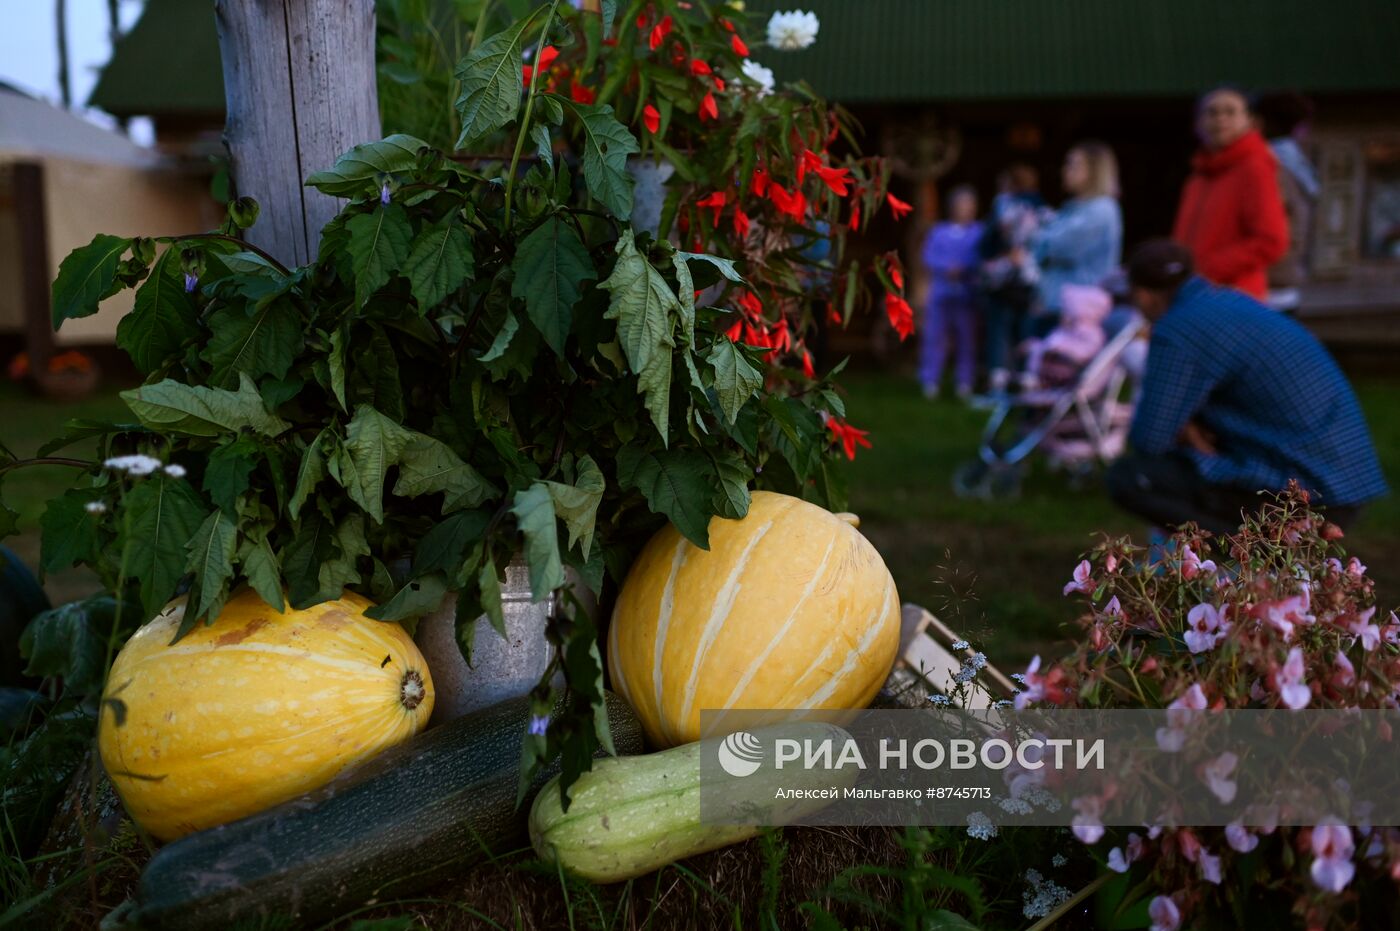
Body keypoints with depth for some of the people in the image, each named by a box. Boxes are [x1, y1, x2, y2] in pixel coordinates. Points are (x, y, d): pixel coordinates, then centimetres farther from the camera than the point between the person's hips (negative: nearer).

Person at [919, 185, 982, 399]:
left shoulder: (979, 233, 6)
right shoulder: (939, 231, 12)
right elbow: (929, 257, 5)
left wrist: (963, 270, -18)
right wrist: (947, 269, -12)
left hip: (966, 295, -1)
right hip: (940, 292, 1)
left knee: (966, 339, 0)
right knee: (934, 336, -2)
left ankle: (965, 382, 7)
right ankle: (930, 382, 4)